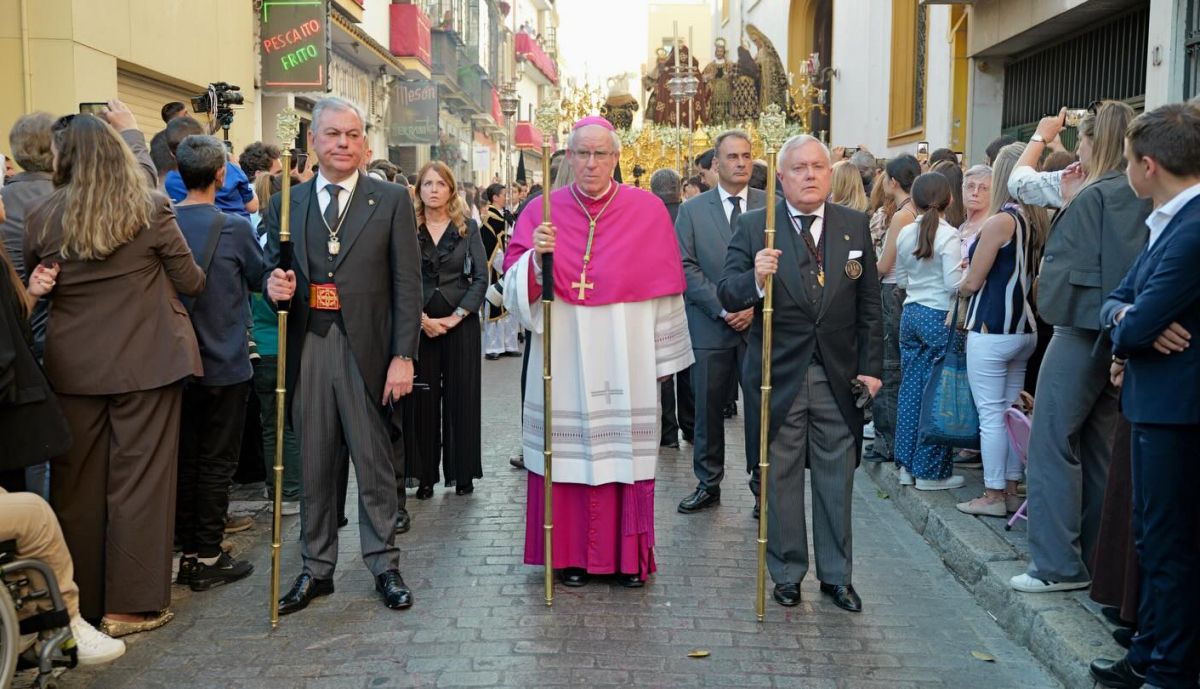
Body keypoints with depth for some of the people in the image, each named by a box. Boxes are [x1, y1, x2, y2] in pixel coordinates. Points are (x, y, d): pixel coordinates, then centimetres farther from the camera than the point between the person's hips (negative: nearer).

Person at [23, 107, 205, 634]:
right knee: (140, 481, 4)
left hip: (73, 366, 3)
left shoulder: (43, 219, -2)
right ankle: (131, 605, 9)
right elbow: (191, 283, -1)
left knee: (77, 482, 12)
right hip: (147, 363, -2)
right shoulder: (151, 211, -9)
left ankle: (77, 600, 23)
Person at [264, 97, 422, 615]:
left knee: (375, 464, 5)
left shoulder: (392, 201, 2)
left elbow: (408, 285, -2)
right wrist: (275, 285, -11)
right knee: (313, 467, 10)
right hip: (307, 352, 3)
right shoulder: (286, 204, 11)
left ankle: (384, 565, 19)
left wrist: (403, 356, -9)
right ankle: (316, 568, 23)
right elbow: (273, 271, 15)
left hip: (366, 353, -2)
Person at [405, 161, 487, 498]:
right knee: (422, 397, 1)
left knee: (461, 395, 3)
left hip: (460, 323, 0)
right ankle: (424, 475, 8)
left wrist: (455, 317, -9)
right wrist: (421, 318, -11)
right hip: (419, 324, 0)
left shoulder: (468, 228, 4)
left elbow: (481, 277, -1)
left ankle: (462, 472, 12)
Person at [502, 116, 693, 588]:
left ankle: (629, 556, 18)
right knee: (569, 452, 4)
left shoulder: (648, 211, 1)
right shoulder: (543, 212, 3)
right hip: (565, 358, 1)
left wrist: (663, 359, 4)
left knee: (627, 452, 4)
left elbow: (665, 291, 3)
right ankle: (573, 554, 18)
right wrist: (536, 257, -20)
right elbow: (515, 289, 0)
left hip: (626, 361, 0)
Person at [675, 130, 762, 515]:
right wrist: (723, 308, -10)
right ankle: (708, 484, 20)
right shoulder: (692, 210, 5)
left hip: (761, 324, 0)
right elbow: (686, 267, -1)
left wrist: (755, 306, -10)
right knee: (708, 409, 7)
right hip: (710, 326, 1)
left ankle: (762, 484, 15)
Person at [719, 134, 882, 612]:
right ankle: (787, 573, 23)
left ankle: (837, 575, 24)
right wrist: (754, 279, -32)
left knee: (836, 479, 10)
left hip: (837, 375, 2)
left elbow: (869, 304, 7)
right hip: (779, 375, -2)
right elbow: (727, 293, -10)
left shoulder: (855, 226, 4)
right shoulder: (754, 227, -4)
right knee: (781, 479, 8)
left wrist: (870, 366, 3)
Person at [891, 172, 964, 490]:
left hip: (911, 314, 6)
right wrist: (967, 270, 1)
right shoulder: (948, 235, -13)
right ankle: (930, 471, 5)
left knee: (910, 388, 12)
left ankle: (906, 464, 18)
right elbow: (953, 283, -17)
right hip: (940, 317, -6)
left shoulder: (906, 233, 4)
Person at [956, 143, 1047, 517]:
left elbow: (972, 282, -11)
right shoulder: (1037, 221, 6)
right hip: (1025, 328, 8)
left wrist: (959, 287, 9)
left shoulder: (1000, 221, -15)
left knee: (991, 414, -1)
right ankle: (1011, 489, 21)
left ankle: (993, 495, 5)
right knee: (1011, 411, 14)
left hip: (991, 329, -8)